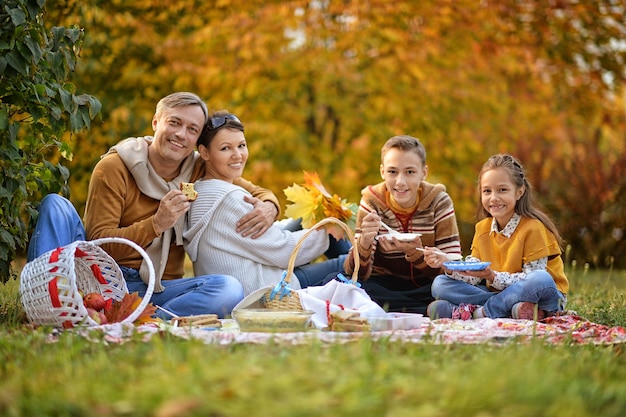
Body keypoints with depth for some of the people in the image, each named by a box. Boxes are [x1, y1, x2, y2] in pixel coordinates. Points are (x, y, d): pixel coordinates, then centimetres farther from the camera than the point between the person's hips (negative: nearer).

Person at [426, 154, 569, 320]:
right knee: (440, 284, -7)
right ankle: (510, 308, -23)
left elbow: (532, 278, -19)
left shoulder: (533, 227, -14)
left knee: (540, 280, -39)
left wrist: (493, 277, -29)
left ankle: (475, 312, -25)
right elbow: (473, 277, 1)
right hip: (497, 293, 5)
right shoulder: (482, 229, 5)